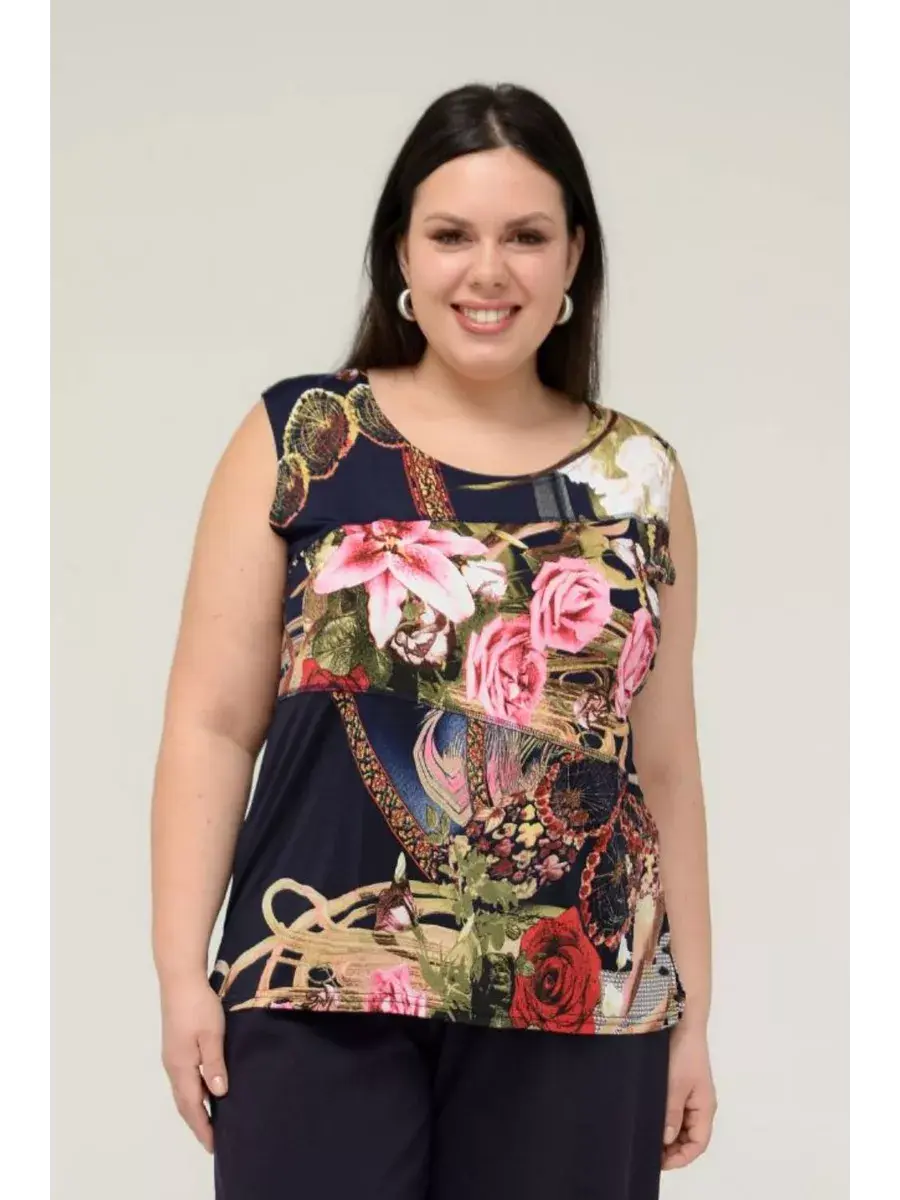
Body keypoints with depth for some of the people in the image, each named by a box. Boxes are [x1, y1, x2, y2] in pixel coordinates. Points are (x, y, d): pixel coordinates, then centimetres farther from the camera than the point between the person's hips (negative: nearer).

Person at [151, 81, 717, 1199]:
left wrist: (691, 1013, 11)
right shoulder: (296, 438, 2)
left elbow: (664, 768, 12)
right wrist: (183, 973, -5)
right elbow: (214, 724, 1)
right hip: (321, 993, -2)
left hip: (580, 1007, 2)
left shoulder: (641, 476, 9)